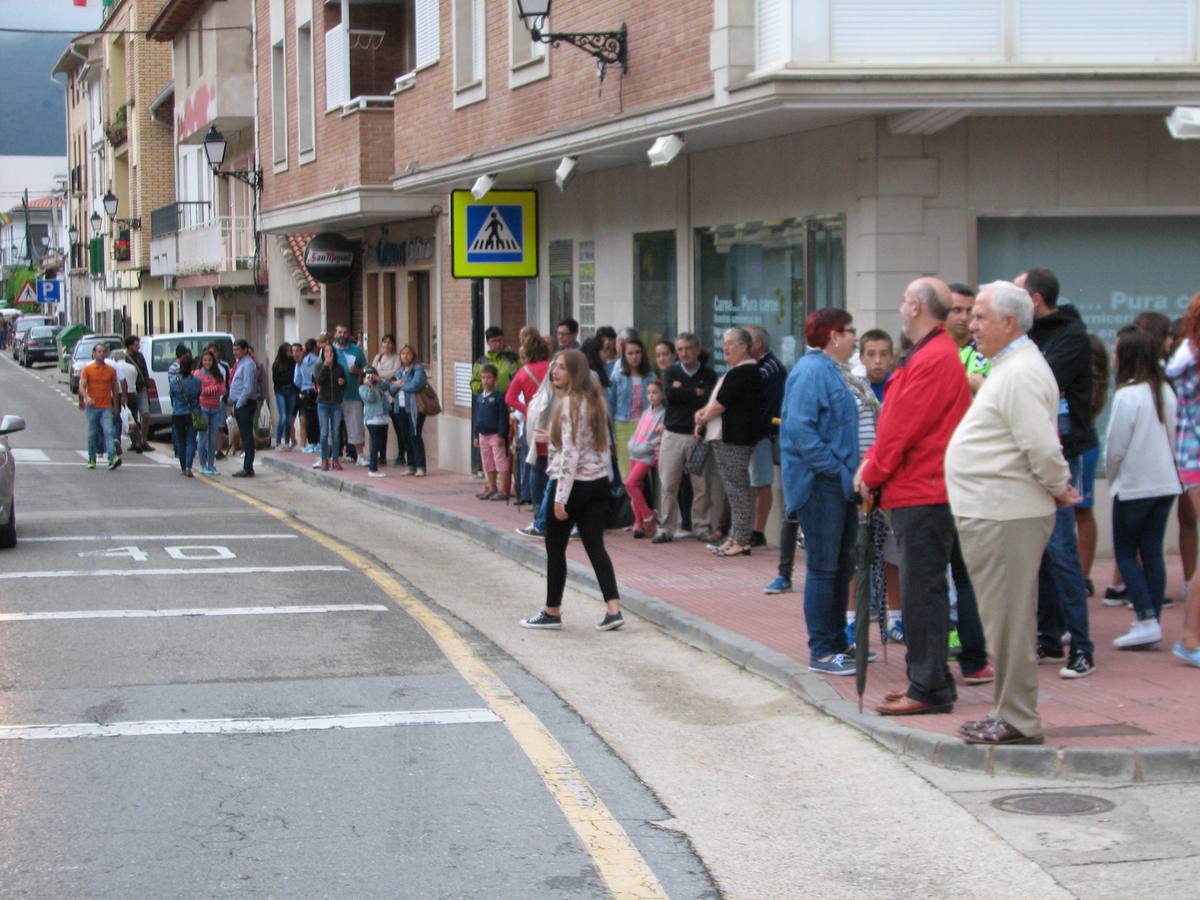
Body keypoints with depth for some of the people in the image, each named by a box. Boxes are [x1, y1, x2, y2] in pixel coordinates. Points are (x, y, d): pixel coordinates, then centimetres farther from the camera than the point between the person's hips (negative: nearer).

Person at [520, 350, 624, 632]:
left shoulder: (569, 403, -14)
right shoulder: (594, 400, 12)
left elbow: (570, 453, -20)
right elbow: (604, 446, 16)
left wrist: (561, 497, -20)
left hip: (573, 483, -8)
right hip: (598, 482, 8)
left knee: (555, 547, 5)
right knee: (595, 546, 5)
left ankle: (552, 611, 13)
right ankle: (613, 609, -5)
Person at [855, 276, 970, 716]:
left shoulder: (933, 359, -17)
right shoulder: (932, 354, 18)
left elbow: (903, 427, -17)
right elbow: (896, 420, 18)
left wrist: (872, 473, -6)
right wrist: (872, 465, 8)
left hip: (923, 493, -11)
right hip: (919, 491, 11)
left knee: (923, 590, -8)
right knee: (921, 589, 14)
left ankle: (930, 689, -5)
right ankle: (926, 680, 21)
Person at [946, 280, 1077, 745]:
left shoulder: (1021, 374, -17)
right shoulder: (1008, 368, 18)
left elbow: (1042, 448, -24)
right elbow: (1039, 448, 25)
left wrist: (1059, 490, -9)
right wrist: (1060, 489, 17)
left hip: (1006, 516, -11)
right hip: (992, 513, 11)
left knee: (1009, 620, -5)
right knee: (1004, 619, 16)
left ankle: (1018, 721, 1)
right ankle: (1008, 712, 25)